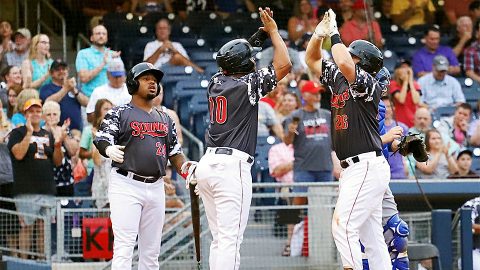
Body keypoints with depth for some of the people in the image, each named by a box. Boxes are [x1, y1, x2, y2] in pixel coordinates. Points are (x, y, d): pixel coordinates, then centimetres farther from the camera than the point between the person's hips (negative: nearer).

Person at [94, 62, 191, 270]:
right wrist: (109, 150, -34)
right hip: (126, 185, -6)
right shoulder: (119, 114, 1)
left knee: (151, 251, 7)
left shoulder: (165, 119, 19)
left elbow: (175, 153, 20)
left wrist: (189, 173, 2)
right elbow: (101, 140, -11)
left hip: (156, 188, 6)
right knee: (124, 246, -15)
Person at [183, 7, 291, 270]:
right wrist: (273, 31, 6)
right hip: (232, 166, -7)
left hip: (207, 165, 7)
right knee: (230, 240, -11)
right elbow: (283, 64, -6)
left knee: (219, 238, 12)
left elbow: (233, 69, 34)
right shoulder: (247, 84, -6)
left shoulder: (215, 83, 12)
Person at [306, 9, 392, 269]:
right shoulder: (337, 79, 14)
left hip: (367, 167, -10)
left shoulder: (369, 84, -11)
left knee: (343, 225, -16)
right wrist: (318, 35, 6)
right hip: (354, 169, 10)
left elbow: (344, 63, -30)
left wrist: (334, 34, -16)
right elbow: (311, 60, 23)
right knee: (371, 235, 8)